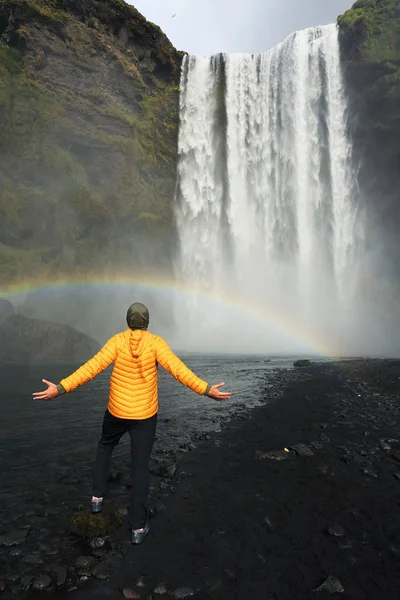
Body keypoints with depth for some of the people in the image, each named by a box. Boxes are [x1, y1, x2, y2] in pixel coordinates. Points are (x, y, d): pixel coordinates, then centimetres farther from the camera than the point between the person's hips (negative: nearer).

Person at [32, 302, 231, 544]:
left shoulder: (117, 340, -11)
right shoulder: (155, 342, -14)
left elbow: (93, 367, -20)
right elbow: (177, 368, -24)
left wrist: (60, 388, -19)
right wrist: (206, 390, -23)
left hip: (117, 411, 1)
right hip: (145, 414, -1)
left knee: (105, 446, 31)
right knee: (141, 466, 8)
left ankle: (98, 496, 32)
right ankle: (138, 526, 13)